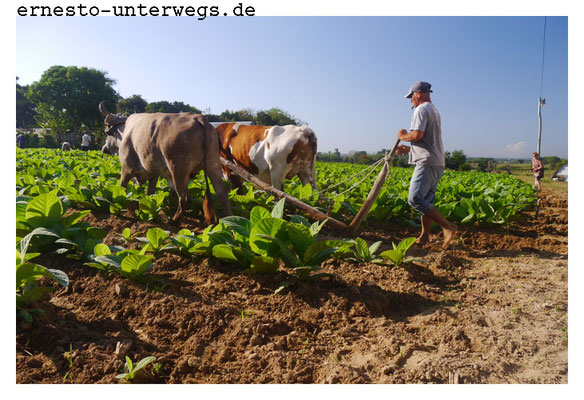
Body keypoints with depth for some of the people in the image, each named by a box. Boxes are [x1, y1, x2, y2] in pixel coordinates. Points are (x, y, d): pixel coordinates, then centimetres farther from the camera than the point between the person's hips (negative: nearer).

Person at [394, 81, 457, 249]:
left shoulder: (421, 110, -7)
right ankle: (424, 237, 12)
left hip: (427, 162, -11)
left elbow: (417, 135, -21)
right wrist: (407, 149, 27)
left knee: (415, 199, -16)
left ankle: (448, 227, -16)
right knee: (426, 200, 10)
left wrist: (403, 136, -2)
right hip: (437, 162, 11)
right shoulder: (434, 110, 24)